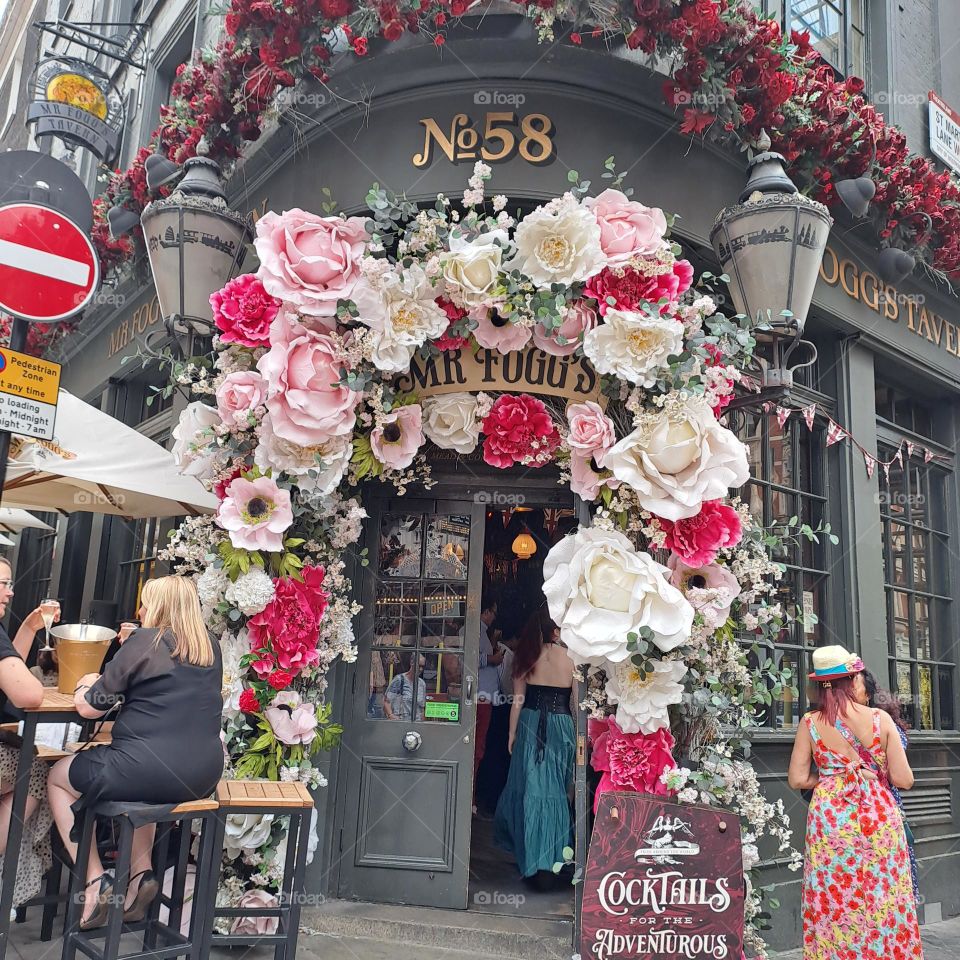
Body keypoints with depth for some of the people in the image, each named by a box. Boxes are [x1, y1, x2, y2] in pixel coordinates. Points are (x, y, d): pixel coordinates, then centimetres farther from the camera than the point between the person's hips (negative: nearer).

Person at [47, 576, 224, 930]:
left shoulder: (144, 641, -8)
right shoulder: (210, 647, 9)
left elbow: (88, 707, -3)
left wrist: (90, 683, 17)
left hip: (151, 771, -6)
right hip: (203, 776, 6)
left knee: (58, 777, 23)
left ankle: (95, 881, 14)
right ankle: (140, 872, 24)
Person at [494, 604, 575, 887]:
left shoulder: (527, 656, -2)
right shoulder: (571, 659, -7)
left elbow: (518, 700, 0)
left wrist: (512, 733, 8)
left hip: (530, 724, 1)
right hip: (560, 726, -1)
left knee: (529, 787, 10)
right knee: (555, 790, 9)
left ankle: (532, 860, 17)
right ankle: (550, 862, 12)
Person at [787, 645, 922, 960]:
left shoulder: (810, 723, -4)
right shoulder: (880, 718, -6)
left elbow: (797, 779, -3)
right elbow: (904, 780, -5)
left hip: (830, 819, 0)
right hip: (878, 818, 0)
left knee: (834, 904, 8)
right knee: (883, 903, 11)